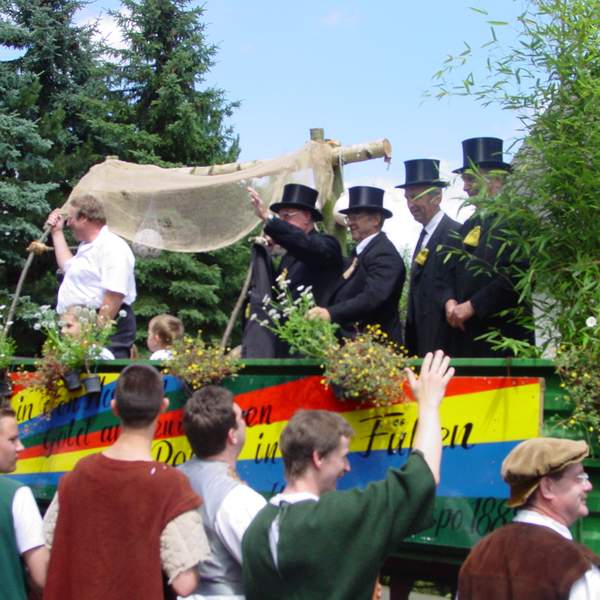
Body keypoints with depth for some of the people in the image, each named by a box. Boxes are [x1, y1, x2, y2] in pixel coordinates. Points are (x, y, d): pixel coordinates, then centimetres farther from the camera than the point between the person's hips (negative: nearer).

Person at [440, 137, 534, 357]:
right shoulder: (469, 225, 18)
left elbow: (516, 276, -17)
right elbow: (450, 273, 19)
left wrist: (471, 306, -15)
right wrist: (450, 302, -2)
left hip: (504, 330, -7)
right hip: (465, 334, 7)